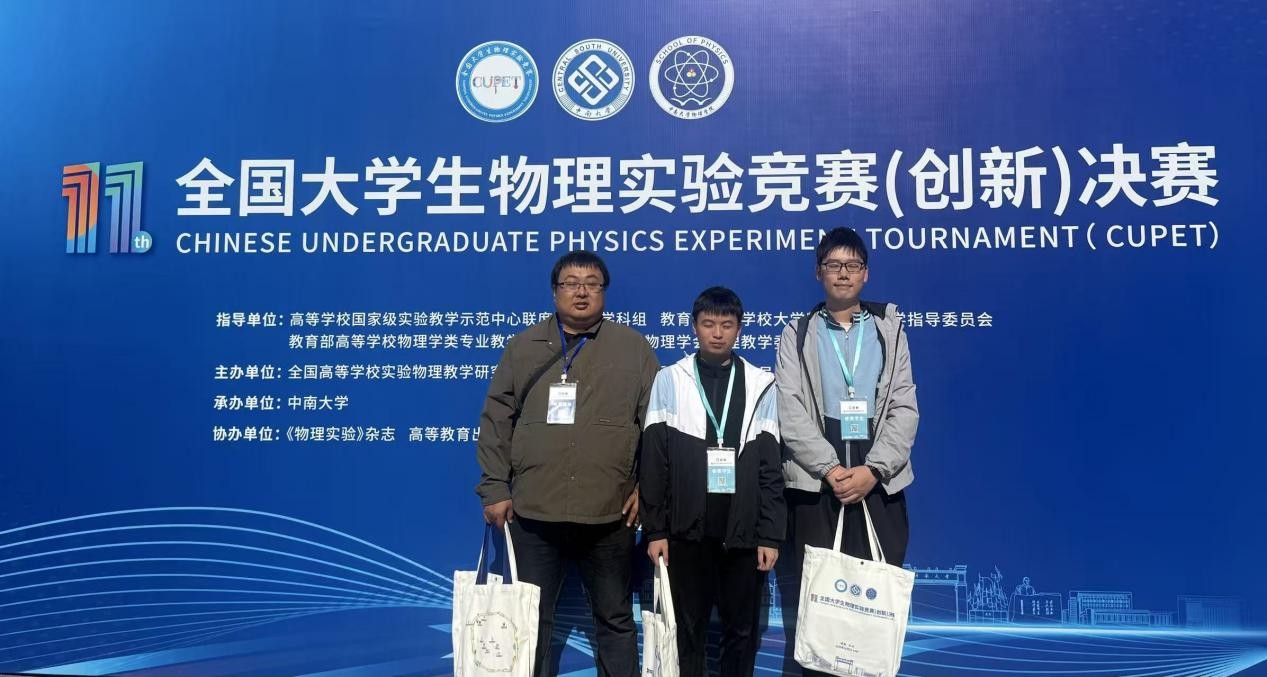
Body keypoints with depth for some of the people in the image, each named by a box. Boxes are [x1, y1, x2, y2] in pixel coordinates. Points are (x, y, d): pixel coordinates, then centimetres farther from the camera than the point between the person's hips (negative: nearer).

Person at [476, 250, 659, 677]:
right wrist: (494, 487, 0)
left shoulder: (634, 348, 4)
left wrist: (648, 486, -3)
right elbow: (496, 420, 6)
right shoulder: (522, 346, 7)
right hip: (533, 513, 1)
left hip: (609, 514, -1)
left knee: (615, 619, 12)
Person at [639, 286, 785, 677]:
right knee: (687, 632, 10)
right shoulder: (669, 381, 2)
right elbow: (653, 464, 0)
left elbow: (771, 468, 2)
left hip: (744, 532, 1)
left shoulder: (761, 386, 3)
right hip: (687, 531, 0)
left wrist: (771, 535, -2)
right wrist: (654, 530, -3)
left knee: (743, 632, 10)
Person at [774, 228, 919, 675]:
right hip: (815, 484, -1)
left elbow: (905, 408, 3)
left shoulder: (890, 329, 12)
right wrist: (830, 469, -12)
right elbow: (790, 412, -2)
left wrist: (872, 470, -9)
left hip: (880, 484, 1)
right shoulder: (797, 334, 9)